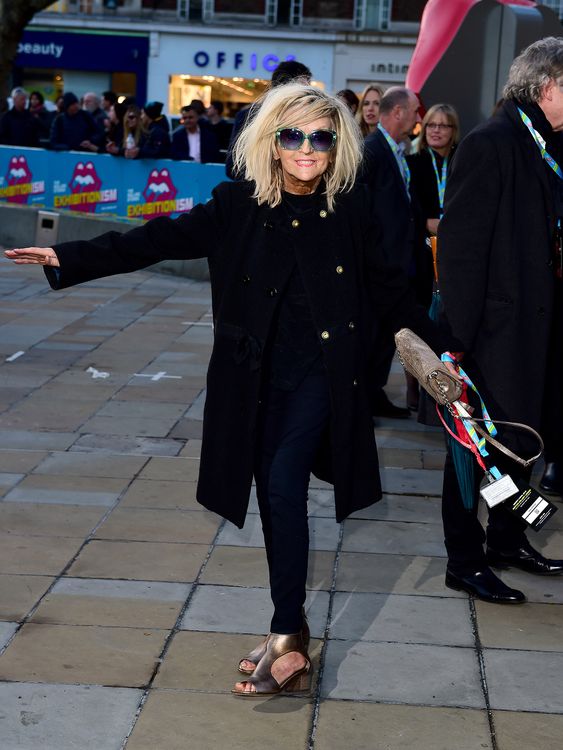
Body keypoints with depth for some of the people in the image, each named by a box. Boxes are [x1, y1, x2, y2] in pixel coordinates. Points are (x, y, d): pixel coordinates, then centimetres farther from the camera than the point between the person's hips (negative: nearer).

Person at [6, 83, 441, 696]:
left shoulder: (351, 207, -3)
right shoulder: (240, 203, -2)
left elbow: (386, 287, 8)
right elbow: (160, 239, -4)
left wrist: (437, 345, 11)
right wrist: (68, 258, -11)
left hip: (321, 375, -2)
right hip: (256, 378, 3)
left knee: (283, 487, -16)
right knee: (274, 498, 8)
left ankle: (286, 640, -10)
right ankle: (291, 630, 22)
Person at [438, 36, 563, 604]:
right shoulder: (492, 144, -17)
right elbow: (460, 244, -19)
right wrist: (460, 334, -19)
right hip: (497, 328, -8)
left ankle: (507, 540, 36)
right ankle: (464, 562, 18)